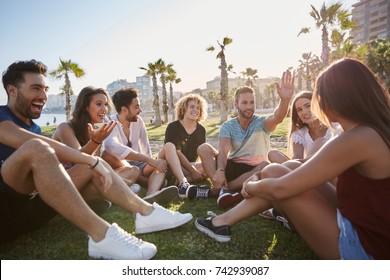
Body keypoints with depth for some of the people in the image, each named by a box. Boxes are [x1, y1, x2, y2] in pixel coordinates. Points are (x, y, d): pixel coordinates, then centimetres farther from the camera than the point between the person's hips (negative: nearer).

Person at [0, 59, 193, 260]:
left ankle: (146, 212, -17)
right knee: (36, 147, -33)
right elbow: (37, 148, -25)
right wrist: (92, 160, -25)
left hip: (31, 205, 7)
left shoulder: (33, 128, 17)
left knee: (91, 166, -1)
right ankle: (101, 234, -38)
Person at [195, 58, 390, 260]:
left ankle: (224, 221, 9)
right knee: (292, 168, 5)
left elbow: (280, 188, -22)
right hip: (364, 228, 8)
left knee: (274, 174, -9)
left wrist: (250, 186, -1)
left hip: (362, 247, -8)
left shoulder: (357, 139, -25)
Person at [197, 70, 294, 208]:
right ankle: (222, 189, -39)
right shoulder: (227, 126, -3)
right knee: (204, 149, -20)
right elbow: (224, 151, -19)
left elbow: (277, 118, -30)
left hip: (255, 170, -1)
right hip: (232, 167, 1)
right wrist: (220, 170, -40)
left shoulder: (262, 123, -6)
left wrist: (285, 99, -52)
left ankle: (216, 189, -33)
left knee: (266, 166, -36)